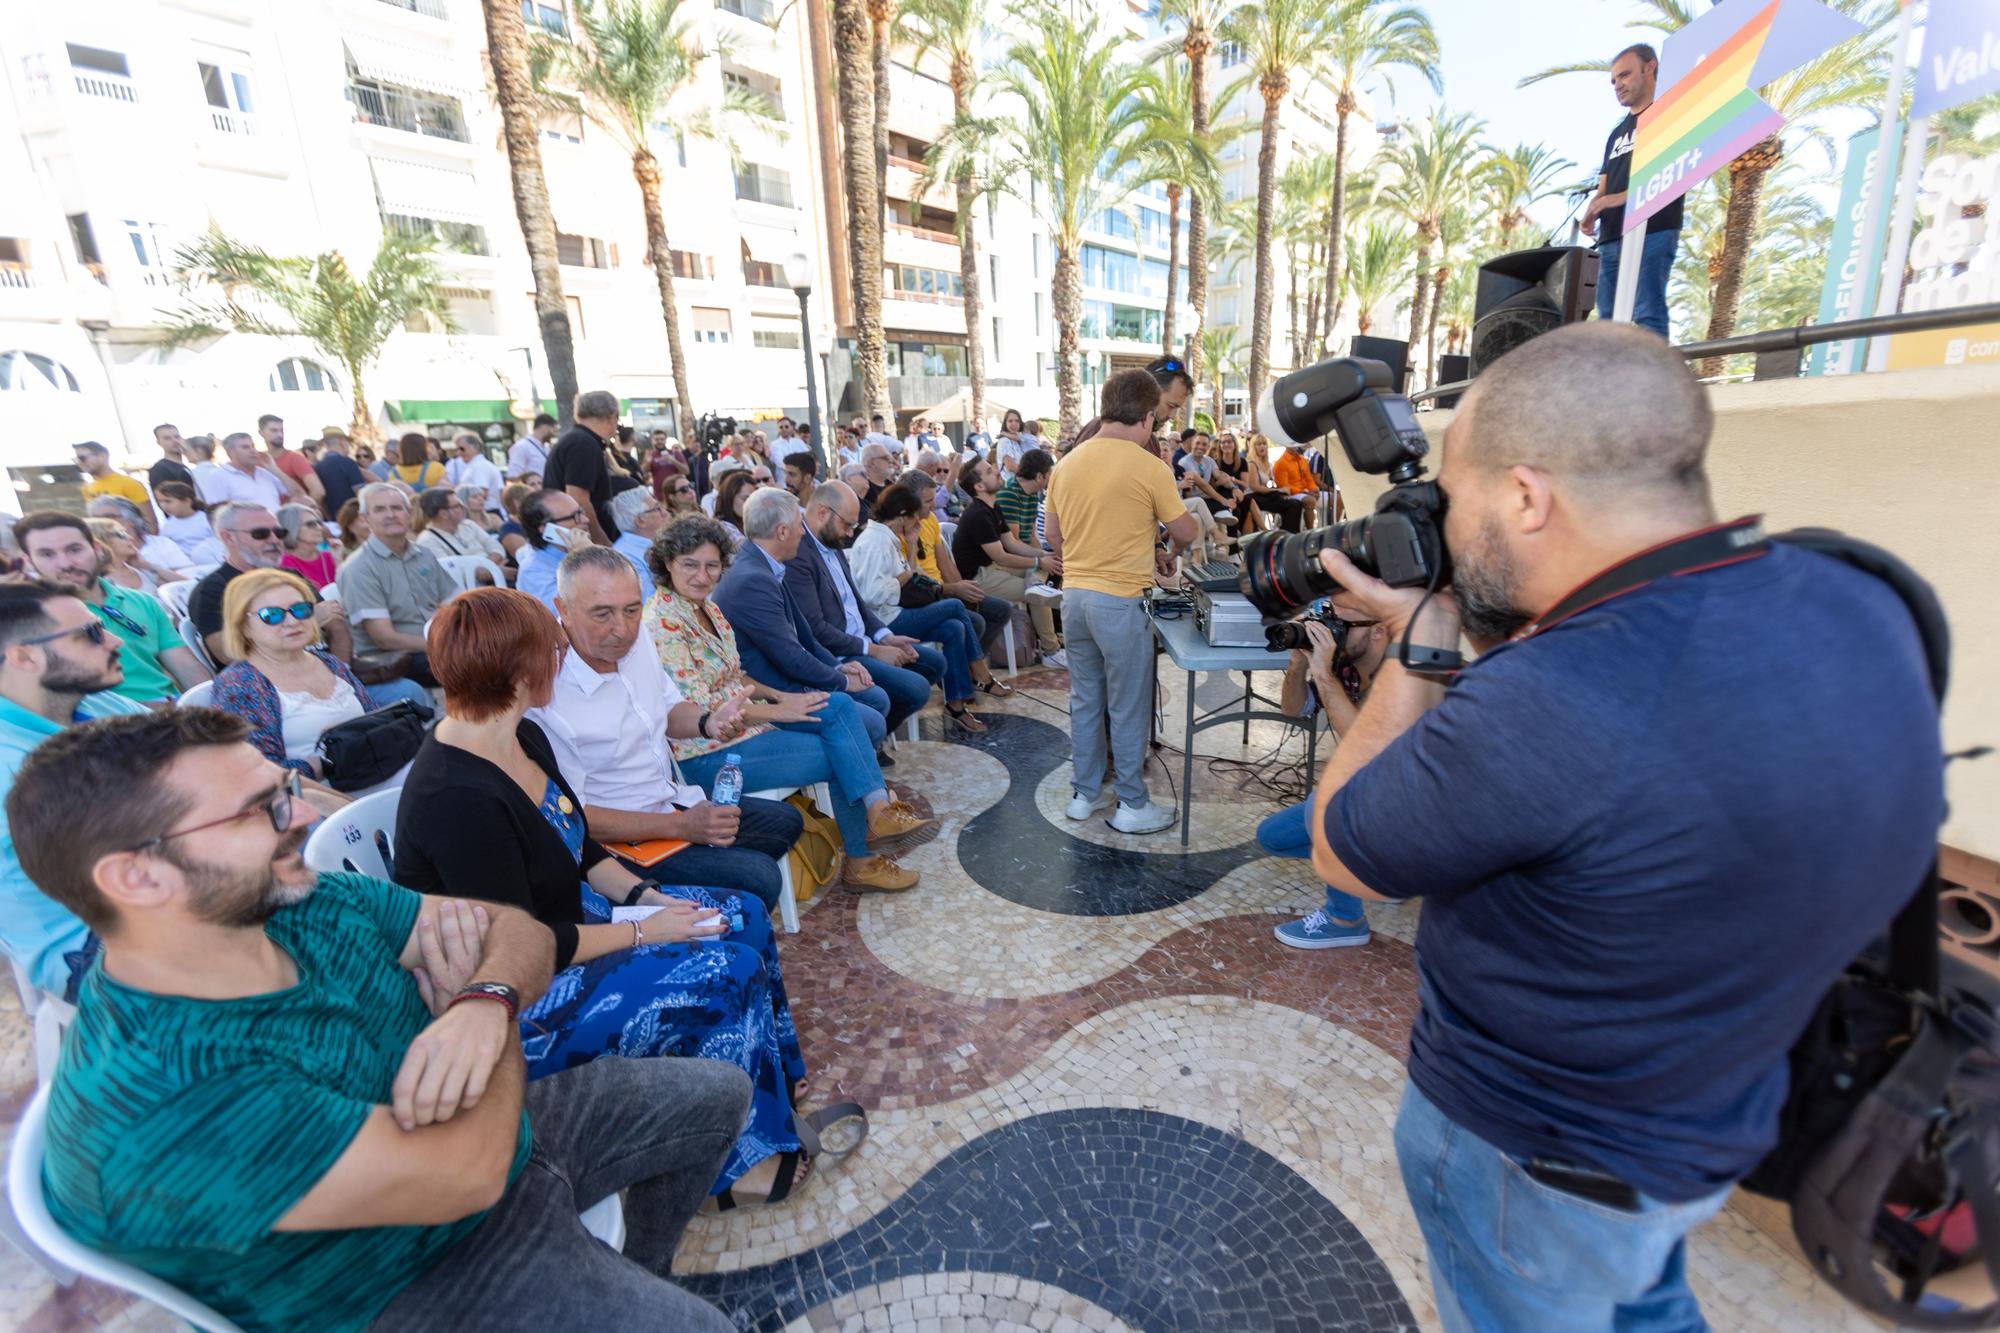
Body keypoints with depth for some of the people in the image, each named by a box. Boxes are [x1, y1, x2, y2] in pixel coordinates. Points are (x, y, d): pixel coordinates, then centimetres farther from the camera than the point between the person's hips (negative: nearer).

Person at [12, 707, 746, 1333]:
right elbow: (464, 1170, -34)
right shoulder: (167, 1115, -35)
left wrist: (486, 1002, -30)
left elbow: (518, 926, -7)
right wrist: (469, 1001, -18)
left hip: (500, 1130, 7)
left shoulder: (314, 906, -12)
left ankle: (641, 1273, 36)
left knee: (715, 1093, 13)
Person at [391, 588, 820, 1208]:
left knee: (743, 917, 3)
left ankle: (776, 1094, 17)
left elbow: (580, 846, 9)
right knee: (729, 974, -18)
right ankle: (743, 1158, 5)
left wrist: (644, 895, -4)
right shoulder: (458, 800, -30)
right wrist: (642, 931, -17)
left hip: (566, 914, 9)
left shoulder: (525, 738, -1)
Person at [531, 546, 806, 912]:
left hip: (675, 798, 9)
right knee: (759, 878, -19)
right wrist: (680, 826, -25)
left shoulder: (635, 641, -6)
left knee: (786, 821, 14)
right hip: (621, 839, -8)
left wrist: (708, 723, -12)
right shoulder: (545, 694, -29)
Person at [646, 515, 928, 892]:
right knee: (839, 756, -8)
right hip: (709, 752, -8)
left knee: (840, 706, -10)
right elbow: (697, 710, -21)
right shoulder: (663, 624, -19)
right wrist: (778, 711, -16)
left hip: (743, 718, 8)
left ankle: (878, 808, -11)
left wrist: (779, 695, -1)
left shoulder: (708, 609, 8)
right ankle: (858, 862, 11)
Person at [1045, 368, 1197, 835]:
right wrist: (1173, 541, 18)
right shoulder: (1149, 467, -12)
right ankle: (1132, 805, 18)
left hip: (1073, 594, 6)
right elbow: (1185, 533, -3)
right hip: (1120, 600, -6)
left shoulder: (1066, 464, 6)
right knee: (1128, 706, 6)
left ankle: (1084, 793, 27)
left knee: (1085, 699, 16)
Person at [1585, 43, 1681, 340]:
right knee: (1608, 320, -1)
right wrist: (1591, 211, 2)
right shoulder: (1617, 133, 30)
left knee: (1648, 314, -17)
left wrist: (1625, 196, -16)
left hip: (1652, 231, -7)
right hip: (1612, 237, 7)